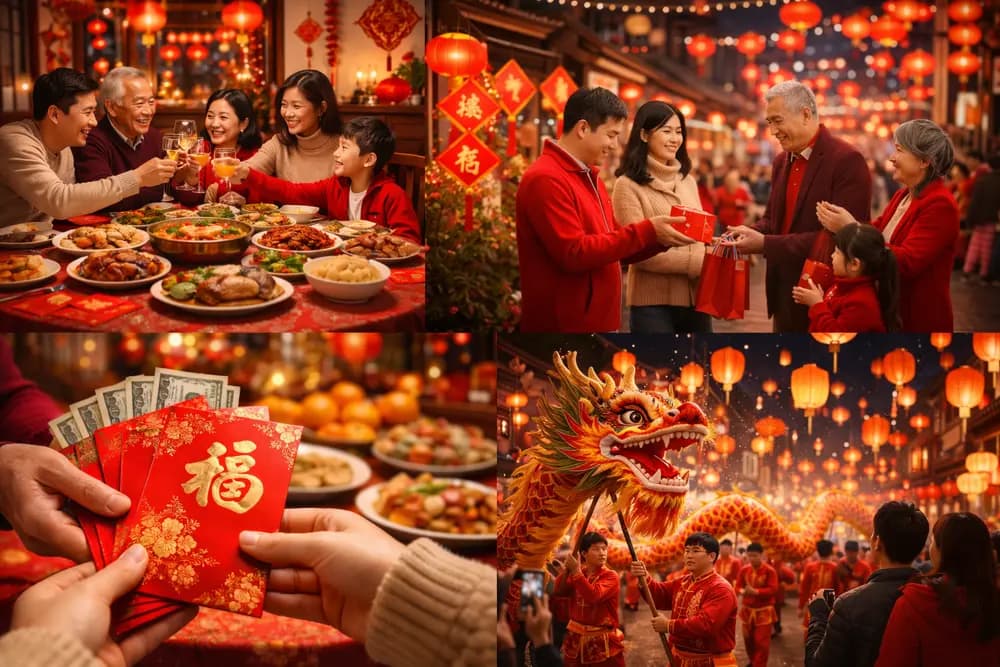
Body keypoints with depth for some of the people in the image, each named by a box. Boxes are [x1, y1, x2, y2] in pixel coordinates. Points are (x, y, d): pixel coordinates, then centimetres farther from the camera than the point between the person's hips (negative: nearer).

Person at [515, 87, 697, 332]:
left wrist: (659, 238, 1)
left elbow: (614, 246, 19)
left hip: (597, 322, 10)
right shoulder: (546, 179, -15)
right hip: (564, 326, -10)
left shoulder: (588, 177, 16)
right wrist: (646, 231, -20)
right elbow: (574, 253, -23)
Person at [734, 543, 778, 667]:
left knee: (762, 642, -6)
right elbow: (738, 587, 1)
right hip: (747, 610, 4)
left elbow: (773, 590, -18)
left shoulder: (770, 571, -12)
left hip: (764, 611, -4)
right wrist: (743, 591, -24)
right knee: (748, 639, 14)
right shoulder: (744, 570, 1)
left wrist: (755, 591, -29)